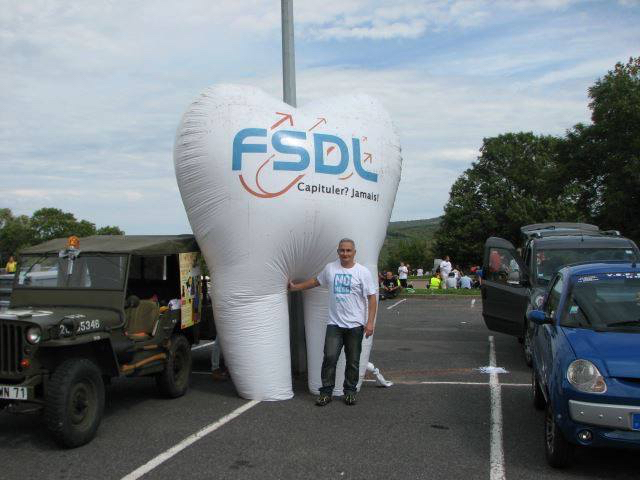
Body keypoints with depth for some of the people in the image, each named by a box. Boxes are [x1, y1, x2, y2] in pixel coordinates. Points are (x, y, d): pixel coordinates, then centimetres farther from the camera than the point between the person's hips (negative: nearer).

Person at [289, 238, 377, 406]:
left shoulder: (362, 272, -5)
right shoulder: (330, 268, 6)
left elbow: (372, 298, -6)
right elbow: (315, 281, 24)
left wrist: (370, 323, -12)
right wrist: (295, 287, 26)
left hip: (355, 325, -2)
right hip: (334, 323, 2)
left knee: (353, 361, 8)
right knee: (330, 357, -5)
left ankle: (350, 392, 22)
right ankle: (326, 392, 6)